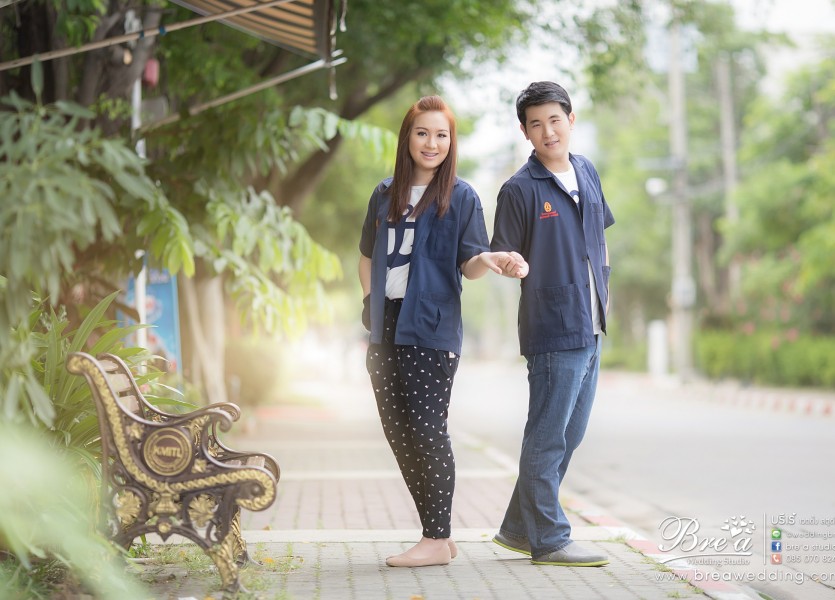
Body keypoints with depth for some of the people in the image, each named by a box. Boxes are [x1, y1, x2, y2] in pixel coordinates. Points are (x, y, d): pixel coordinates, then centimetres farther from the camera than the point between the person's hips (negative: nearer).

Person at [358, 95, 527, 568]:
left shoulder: (461, 197, -1)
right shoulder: (386, 194, 13)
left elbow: (468, 263, -7)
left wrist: (492, 260, -27)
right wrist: (371, 300, 11)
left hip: (432, 329, -6)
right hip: (387, 328, 6)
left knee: (426, 428, -9)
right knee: (397, 430, 7)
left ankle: (438, 541, -1)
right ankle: (436, 533, 17)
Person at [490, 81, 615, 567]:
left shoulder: (587, 172, 11)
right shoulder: (521, 189, -9)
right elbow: (504, 256, -9)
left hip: (591, 330, 8)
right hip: (553, 330, -8)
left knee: (569, 435, 13)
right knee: (548, 436, -3)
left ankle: (519, 527, 24)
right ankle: (548, 539, 8)